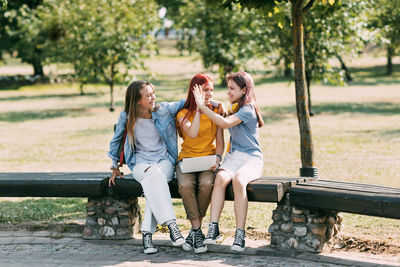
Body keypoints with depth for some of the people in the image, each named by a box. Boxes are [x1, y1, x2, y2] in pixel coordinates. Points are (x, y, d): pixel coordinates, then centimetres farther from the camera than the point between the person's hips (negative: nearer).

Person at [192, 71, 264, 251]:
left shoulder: (248, 109, -8)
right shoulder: (234, 108, 21)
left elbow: (225, 123, -22)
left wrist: (203, 106, -17)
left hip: (252, 158, -6)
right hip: (234, 155, 6)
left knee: (238, 180, -37)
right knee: (221, 177, -28)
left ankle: (240, 234, -34)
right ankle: (213, 227, -36)